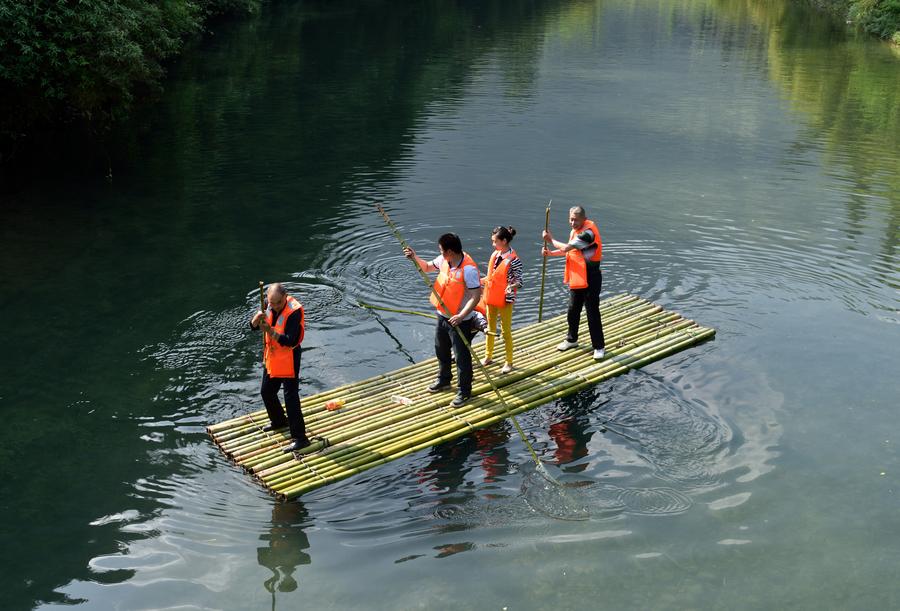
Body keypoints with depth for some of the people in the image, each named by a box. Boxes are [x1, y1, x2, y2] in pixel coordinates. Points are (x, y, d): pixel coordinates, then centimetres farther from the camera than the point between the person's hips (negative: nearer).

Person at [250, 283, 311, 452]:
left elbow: (290, 341, -30)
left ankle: (300, 438, -3)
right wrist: (257, 318, -24)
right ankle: (278, 421, 45)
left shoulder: (294, 312, -25)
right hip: (272, 358, 8)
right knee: (266, 392, 21)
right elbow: (253, 326, -2)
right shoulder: (271, 307, -3)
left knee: (291, 398, -8)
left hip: (288, 360, -8)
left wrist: (270, 331, -41)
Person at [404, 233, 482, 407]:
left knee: (462, 356, 4)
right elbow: (428, 267, 17)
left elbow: (475, 296, -27)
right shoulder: (443, 260, -3)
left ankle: (464, 391, 21)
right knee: (441, 350, 25)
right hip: (443, 315, 9)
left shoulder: (468, 269, -28)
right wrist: (415, 258, -1)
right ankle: (444, 380, 48)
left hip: (460, 321, -8)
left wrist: (461, 316, -34)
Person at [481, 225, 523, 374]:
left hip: (505, 300, -7)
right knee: (490, 328, 18)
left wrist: (511, 286, -36)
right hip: (491, 298, 7)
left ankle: (509, 362, 16)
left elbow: (519, 281, -17)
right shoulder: (494, 255, 3)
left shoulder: (514, 260, -18)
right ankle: (488, 356, 33)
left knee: (506, 330, 4)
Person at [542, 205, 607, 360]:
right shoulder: (575, 230, 7)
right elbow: (569, 250, 15)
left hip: (590, 279, -9)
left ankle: (599, 347, 8)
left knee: (592, 313, -2)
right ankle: (571, 339, 37)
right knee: (573, 310, 19)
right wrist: (550, 253, 2)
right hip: (576, 279, 9)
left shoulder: (588, 232, -23)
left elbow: (566, 247, -25)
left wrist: (551, 240, -9)